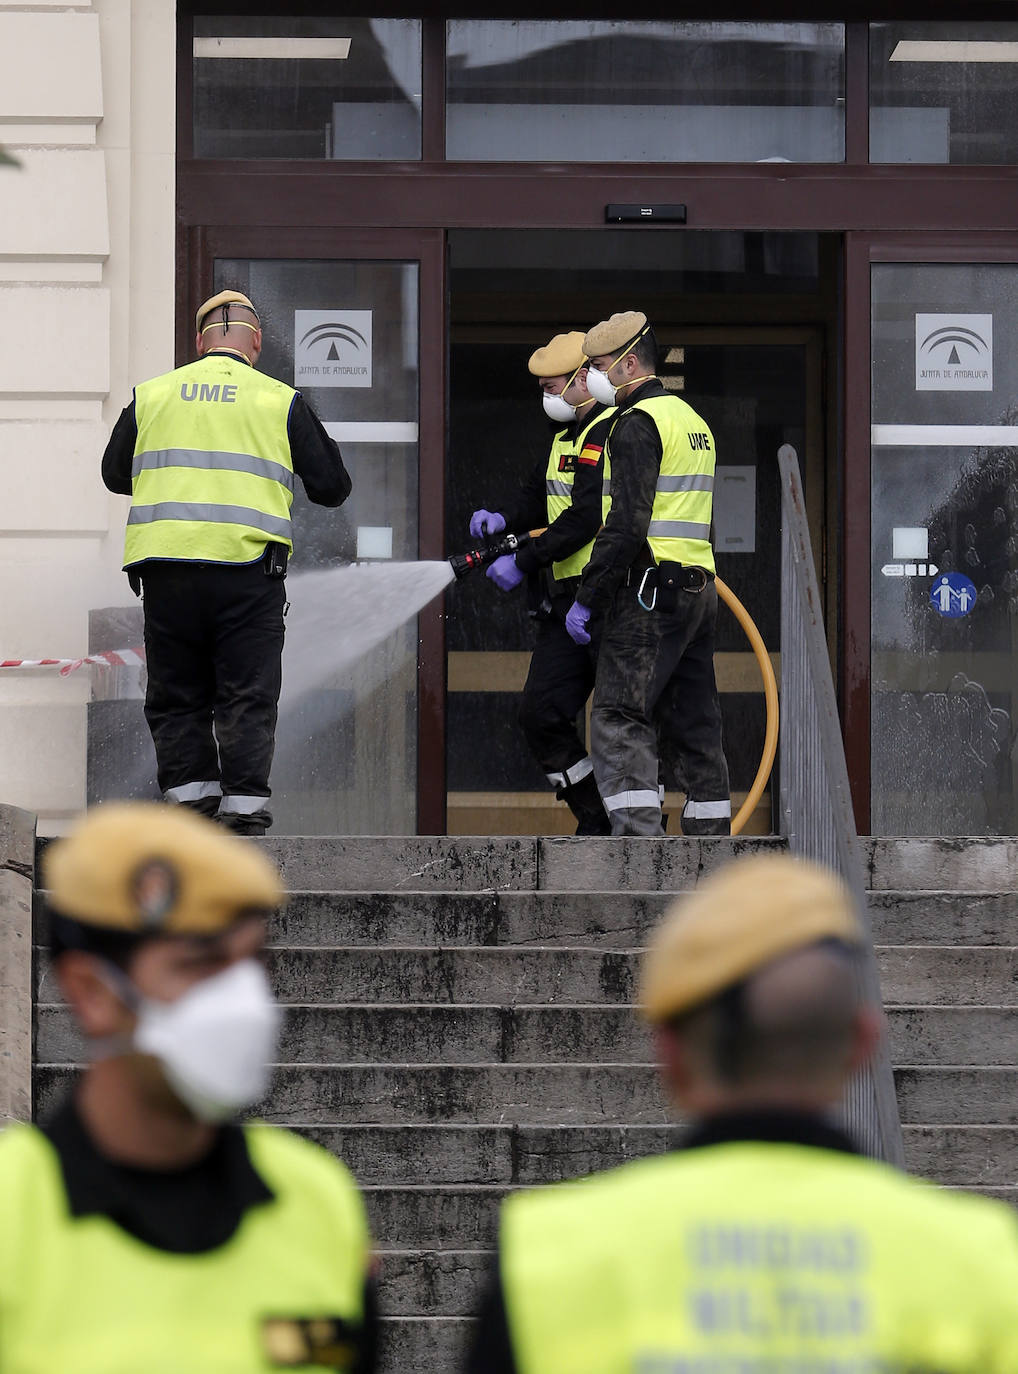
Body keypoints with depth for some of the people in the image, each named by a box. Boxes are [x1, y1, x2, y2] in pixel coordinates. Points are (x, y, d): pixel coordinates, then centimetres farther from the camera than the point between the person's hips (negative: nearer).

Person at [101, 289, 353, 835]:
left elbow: (115, 474, 21)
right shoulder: (281, 401, 4)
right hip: (247, 569, -2)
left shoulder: (151, 396, 10)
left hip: (165, 570, 2)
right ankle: (244, 806, -5)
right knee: (247, 696, 2)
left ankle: (189, 792, 3)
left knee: (176, 695, 10)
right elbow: (332, 486, 8)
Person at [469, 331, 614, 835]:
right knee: (540, 713, 6)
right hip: (564, 601, 10)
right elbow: (539, 493, 28)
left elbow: (587, 519, -21)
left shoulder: (611, 433, -14)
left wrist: (523, 561, -17)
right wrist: (505, 520, 6)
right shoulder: (568, 434, 18)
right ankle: (596, 821, 14)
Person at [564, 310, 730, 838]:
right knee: (694, 726, 12)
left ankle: (638, 840, -22)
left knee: (619, 721, -11)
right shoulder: (689, 416, 20)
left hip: (650, 590, -9)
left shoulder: (638, 422, -10)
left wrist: (586, 597, -15)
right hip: (700, 588, 9)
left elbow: (628, 523, -18)